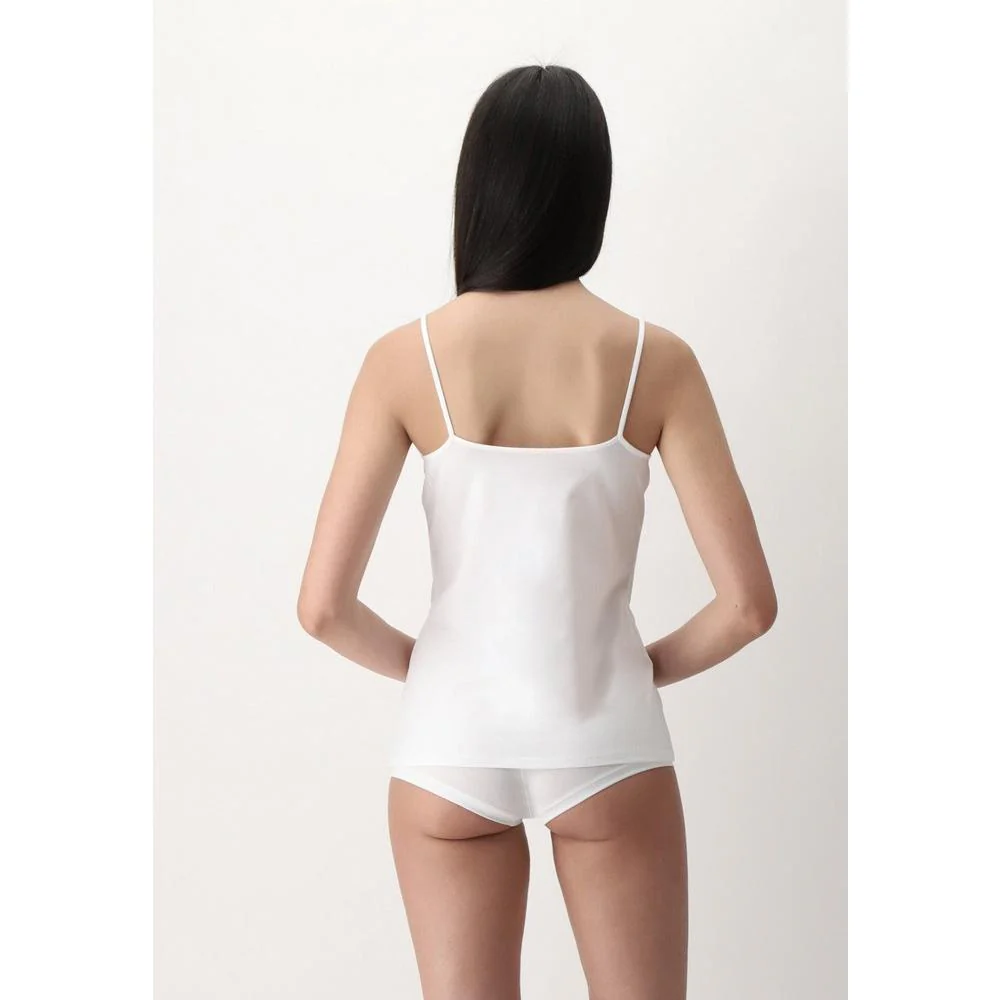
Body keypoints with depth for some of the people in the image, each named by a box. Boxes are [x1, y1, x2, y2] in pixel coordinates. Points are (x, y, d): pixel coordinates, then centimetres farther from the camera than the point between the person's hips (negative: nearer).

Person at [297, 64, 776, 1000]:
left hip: (451, 746, 1)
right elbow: (747, 602, -9)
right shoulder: (653, 359, -8)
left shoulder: (406, 358, -8)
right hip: (606, 744, 0)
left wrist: (422, 665, 8)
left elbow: (323, 606, -11)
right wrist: (649, 666, 9)